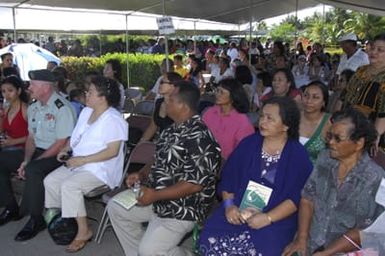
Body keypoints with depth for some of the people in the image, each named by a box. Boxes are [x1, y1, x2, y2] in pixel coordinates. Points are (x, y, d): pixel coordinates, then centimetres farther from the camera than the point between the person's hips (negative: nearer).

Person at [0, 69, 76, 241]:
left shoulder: (62, 108, -17)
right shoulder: (33, 108, 9)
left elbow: (61, 144, -20)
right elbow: (31, 137, 12)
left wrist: (31, 163, -18)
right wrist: (26, 160, -6)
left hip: (57, 156, -8)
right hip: (37, 152, 9)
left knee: (33, 170, -35)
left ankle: (36, 220, -15)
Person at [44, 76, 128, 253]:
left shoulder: (113, 119, -18)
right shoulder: (86, 111, 11)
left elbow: (112, 151, -24)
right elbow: (76, 137, 22)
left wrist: (83, 159, -24)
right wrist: (66, 149, 2)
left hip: (101, 168, -9)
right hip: (79, 163, 9)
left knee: (69, 186, -27)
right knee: (50, 181, -3)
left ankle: (83, 231, -12)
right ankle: (59, 217, 14)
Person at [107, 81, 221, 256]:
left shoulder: (199, 138, -25)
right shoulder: (174, 129, 6)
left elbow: (195, 184, -28)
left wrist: (156, 195, -24)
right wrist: (141, 175, 1)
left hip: (182, 209, -10)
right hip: (158, 197, 10)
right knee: (115, 207, 12)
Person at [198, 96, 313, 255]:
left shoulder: (298, 155, -2)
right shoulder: (249, 143, 8)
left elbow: (297, 197, -9)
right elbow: (228, 178, 7)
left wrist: (268, 218, -18)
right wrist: (229, 205, -8)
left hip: (277, 218, -2)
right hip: (239, 210, 3)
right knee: (211, 239, -20)